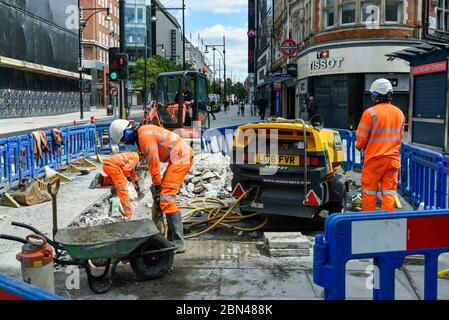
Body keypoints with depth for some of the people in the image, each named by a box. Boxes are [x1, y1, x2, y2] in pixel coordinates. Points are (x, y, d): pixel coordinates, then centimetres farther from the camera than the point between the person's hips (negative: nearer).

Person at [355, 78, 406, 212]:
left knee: (369, 192, 8)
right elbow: (400, 138, 14)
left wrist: (359, 146, 13)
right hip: (393, 159, 4)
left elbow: (361, 138, -8)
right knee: (389, 192, 8)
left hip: (375, 159, -4)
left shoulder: (370, 113, -13)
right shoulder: (400, 113, 6)